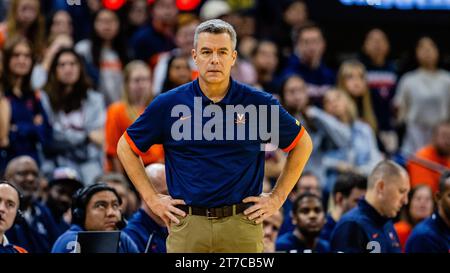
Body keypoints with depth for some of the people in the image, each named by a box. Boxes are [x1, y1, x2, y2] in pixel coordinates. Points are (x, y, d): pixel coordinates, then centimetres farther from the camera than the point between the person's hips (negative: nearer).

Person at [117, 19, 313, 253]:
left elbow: (302, 144, 13)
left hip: (242, 224, 0)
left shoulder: (258, 103, 1)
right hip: (187, 225, 0)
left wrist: (277, 198, 8)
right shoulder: (168, 104, 3)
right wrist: (151, 199, 7)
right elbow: (126, 147, 14)